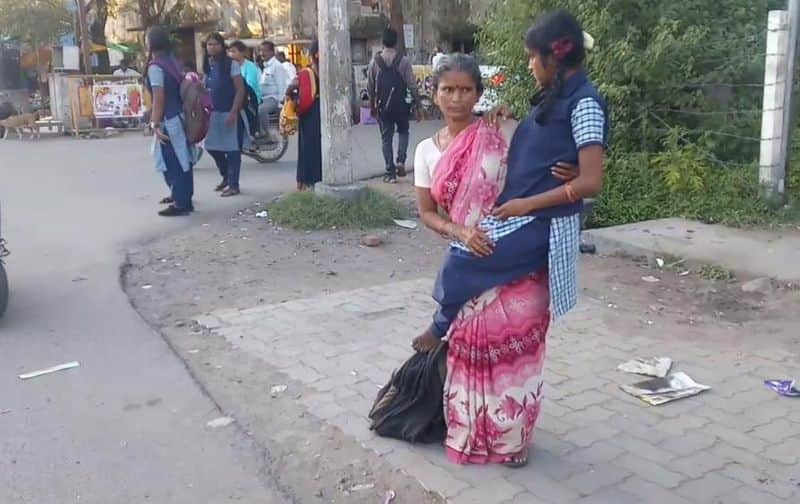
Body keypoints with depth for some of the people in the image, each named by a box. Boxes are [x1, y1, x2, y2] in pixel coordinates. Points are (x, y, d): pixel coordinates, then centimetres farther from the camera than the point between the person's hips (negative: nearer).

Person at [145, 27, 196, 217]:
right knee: (181, 159, 19)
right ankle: (181, 195, 33)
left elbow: (159, 97, -20)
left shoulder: (155, 66, -14)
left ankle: (181, 203, 2)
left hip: (169, 120, -9)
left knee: (173, 162, -3)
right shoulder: (172, 62, 11)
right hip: (179, 116, 9)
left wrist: (155, 124, -19)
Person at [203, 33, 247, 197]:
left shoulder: (231, 64, -10)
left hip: (229, 112, -6)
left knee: (232, 149, -1)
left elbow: (240, 90, -12)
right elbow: (205, 90, 15)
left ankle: (233, 185, 8)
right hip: (214, 113, 6)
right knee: (212, 147, 10)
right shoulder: (207, 66, 8)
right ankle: (226, 176, 31)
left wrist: (233, 112, -18)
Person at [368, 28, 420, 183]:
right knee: (403, 132, 21)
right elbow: (412, 84, -6)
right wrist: (417, 101, 5)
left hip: (383, 106, 1)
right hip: (401, 104, -1)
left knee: (386, 138, 8)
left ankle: (390, 173, 6)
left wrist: (372, 105, 16)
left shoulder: (375, 62, -2)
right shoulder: (403, 61, -7)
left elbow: (370, 87, 4)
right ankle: (400, 160, 0)